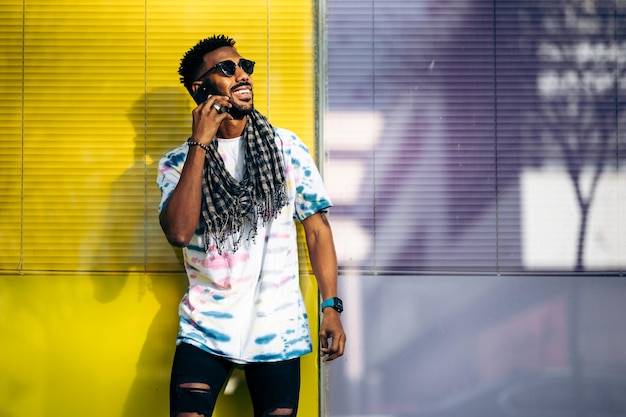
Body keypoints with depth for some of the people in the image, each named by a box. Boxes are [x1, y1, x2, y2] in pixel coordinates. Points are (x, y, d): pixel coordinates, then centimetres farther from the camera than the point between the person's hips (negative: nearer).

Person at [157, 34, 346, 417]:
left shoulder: (286, 147, 2)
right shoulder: (178, 163, 1)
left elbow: (317, 228, 4)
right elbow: (179, 232, -17)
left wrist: (331, 307, -5)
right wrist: (200, 144, -15)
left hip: (279, 327, 1)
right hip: (206, 328, 0)